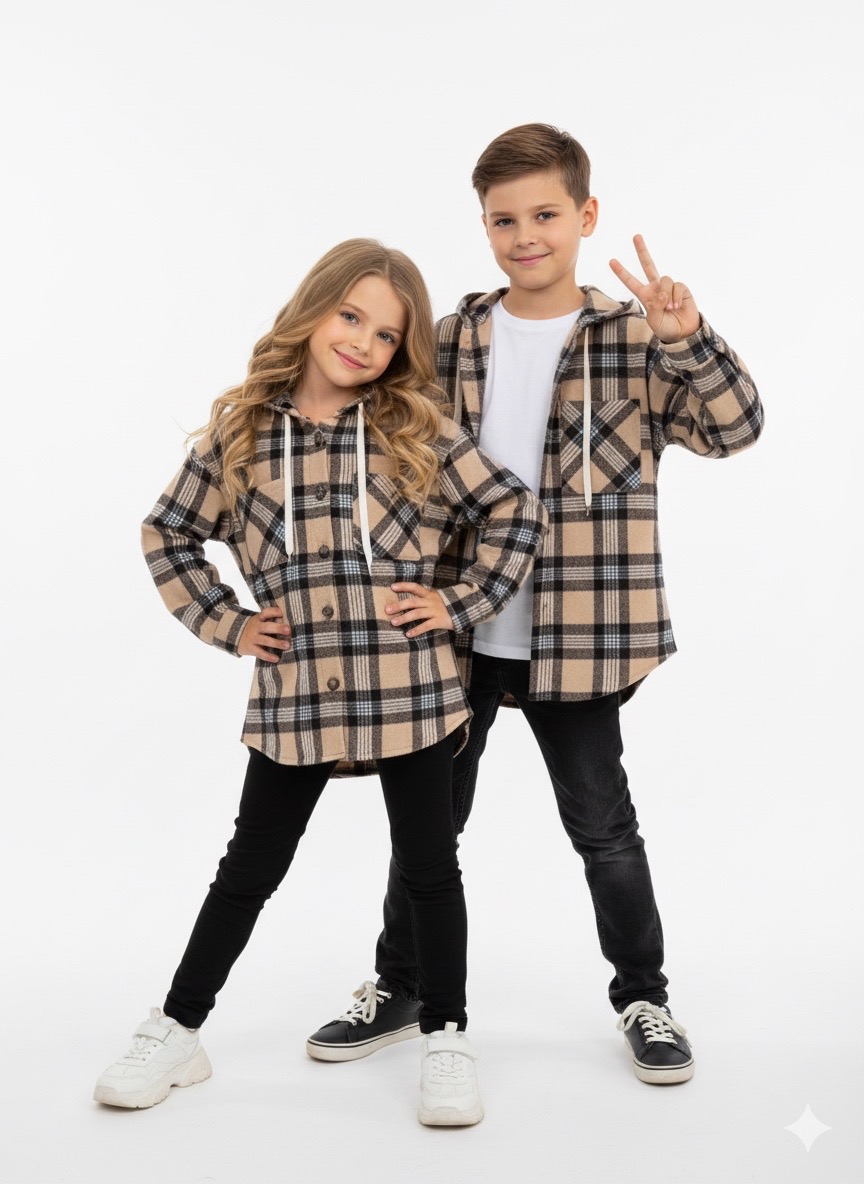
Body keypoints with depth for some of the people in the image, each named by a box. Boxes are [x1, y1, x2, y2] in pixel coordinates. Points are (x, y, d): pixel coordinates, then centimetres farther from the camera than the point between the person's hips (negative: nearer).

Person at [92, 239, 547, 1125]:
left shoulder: (418, 433, 0)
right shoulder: (242, 430, 3)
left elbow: (517, 512, 5)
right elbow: (168, 532, 14)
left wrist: (460, 605, -3)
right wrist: (222, 623, 4)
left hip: (410, 691, -1)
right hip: (291, 695, 1)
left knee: (427, 867, 11)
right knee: (250, 867, 14)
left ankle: (447, 1042, 27)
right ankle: (176, 1031, 30)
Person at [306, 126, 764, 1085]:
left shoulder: (634, 340, -4)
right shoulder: (448, 344, 4)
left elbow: (733, 429, -13)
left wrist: (688, 341, -29)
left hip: (575, 640, -3)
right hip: (455, 633, 3)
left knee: (602, 824, 10)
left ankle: (643, 997, 31)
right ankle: (399, 989, 34)